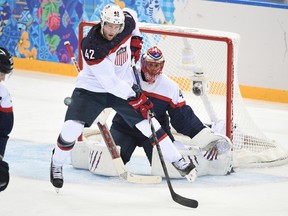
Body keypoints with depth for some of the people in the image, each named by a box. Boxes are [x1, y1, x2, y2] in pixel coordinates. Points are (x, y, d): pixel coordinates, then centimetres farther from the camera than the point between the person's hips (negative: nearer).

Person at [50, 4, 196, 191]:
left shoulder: (127, 21, -16)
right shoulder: (92, 46, -32)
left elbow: (131, 14, 13)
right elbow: (109, 82, -32)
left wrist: (136, 40, 5)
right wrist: (135, 98, -32)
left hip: (123, 86, 4)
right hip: (92, 89, -4)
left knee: (149, 125, -2)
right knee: (71, 129, -16)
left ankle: (178, 161, 13)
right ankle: (57, 164, 12)